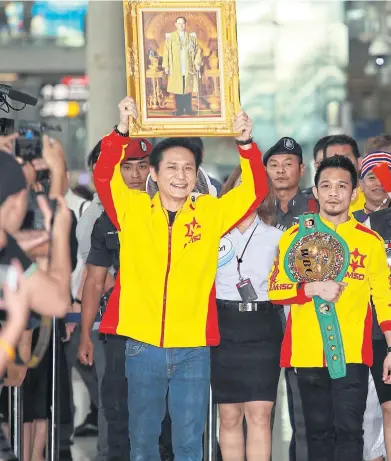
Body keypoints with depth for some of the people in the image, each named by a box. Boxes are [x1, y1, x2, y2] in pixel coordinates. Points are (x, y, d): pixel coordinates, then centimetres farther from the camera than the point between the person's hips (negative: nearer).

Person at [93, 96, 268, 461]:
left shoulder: (211, 213, 6)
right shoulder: (132, 209, 4)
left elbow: (256, 190, 0)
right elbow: (104, 176, -8)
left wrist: (245, 143, -16)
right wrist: (122, 130, -22)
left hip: (193, 349, 0)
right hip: (143, 346, 0)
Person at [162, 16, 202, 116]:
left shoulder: (192, 37, 7)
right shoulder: (170, 37, 4)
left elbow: (198, 50, 9)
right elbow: (166, 52, 2)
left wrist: (197, 63, -2)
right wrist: (166, 66, -4)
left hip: (188, 68, 1)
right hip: (176, 69, -1)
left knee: (188, 89, 1)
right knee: (177, 90, -1)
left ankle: (188, 109, 7)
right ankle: (179, 110, 5)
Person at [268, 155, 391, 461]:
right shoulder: (296, 236, 5)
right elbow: (275, 289, 2)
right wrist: (314, 288, -15)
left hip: (352, 352, -1)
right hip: (308, 352, 1)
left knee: (348, 429, -8)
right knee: (318, 430, 8)